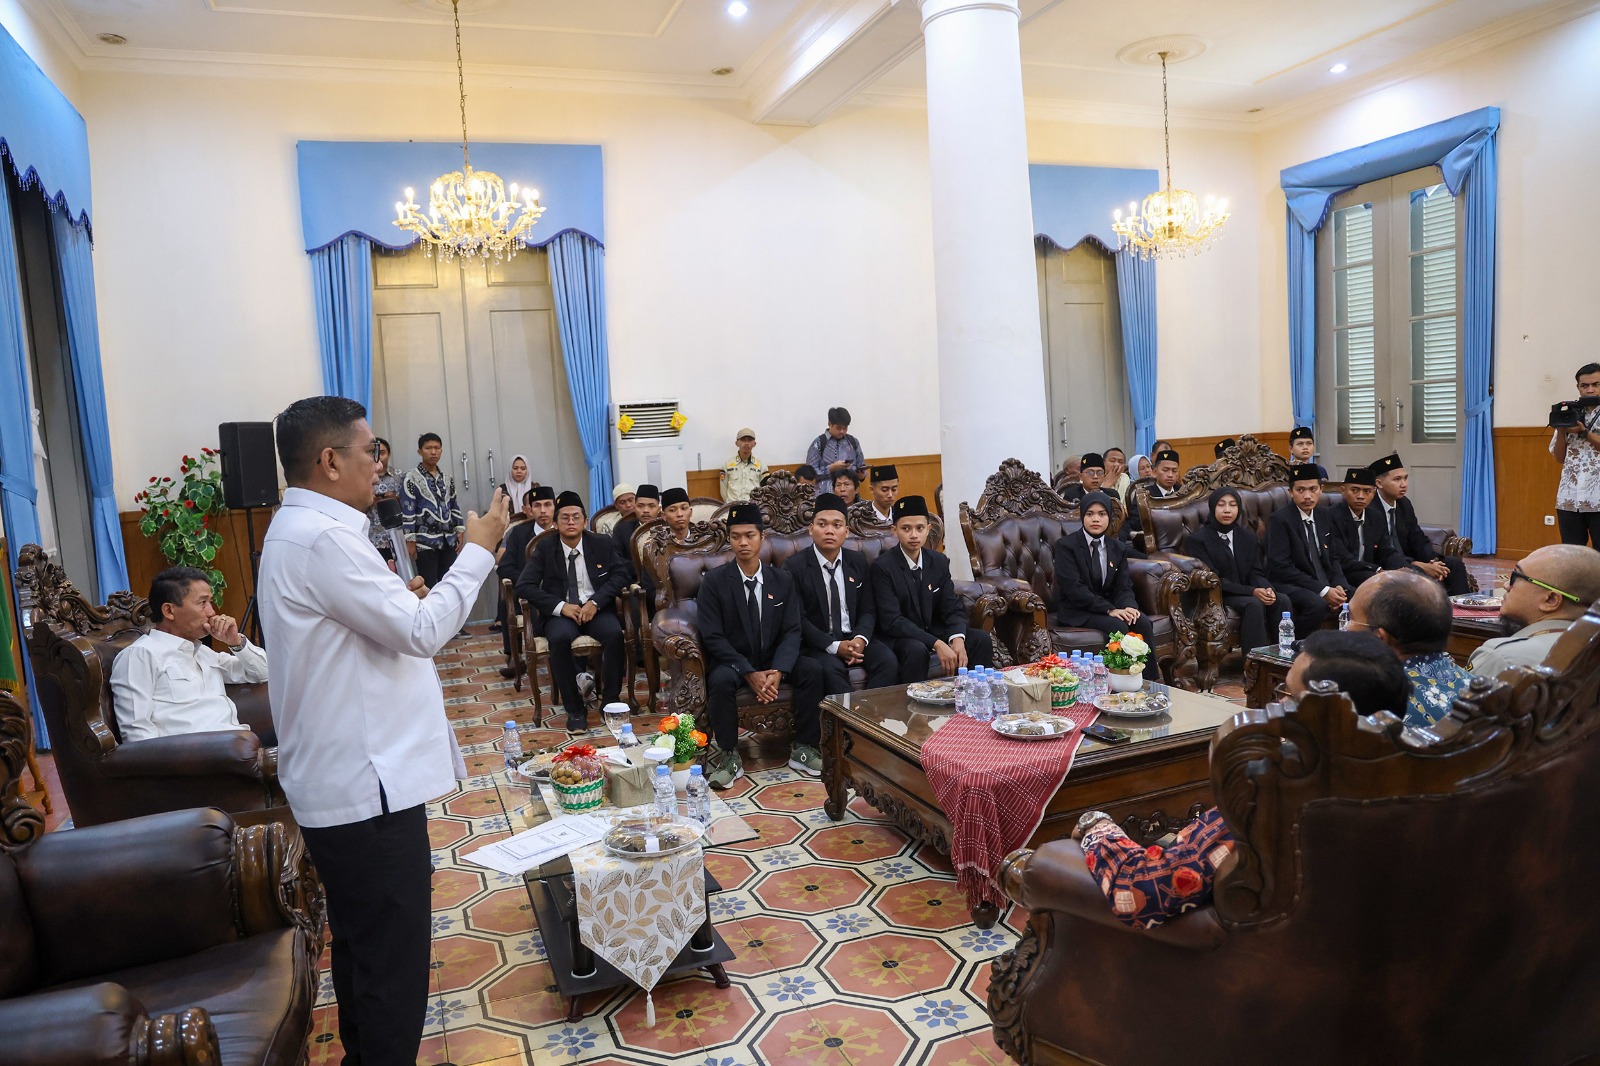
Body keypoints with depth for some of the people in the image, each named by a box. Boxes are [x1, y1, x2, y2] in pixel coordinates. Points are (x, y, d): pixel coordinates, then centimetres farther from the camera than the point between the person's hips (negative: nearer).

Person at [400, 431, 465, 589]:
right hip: (425, 540, -5)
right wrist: (410, 541, -12)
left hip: (448, 540, 5)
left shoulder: (448, 479, 12)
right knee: (428, 587, -3)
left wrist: (460, 532, 9)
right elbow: (407, 511, -8)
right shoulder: (411, 478, -5)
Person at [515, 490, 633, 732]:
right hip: (560, 612, -1)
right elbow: (524, 585, -4)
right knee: (560, 638, -34)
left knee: (614, 634, -32)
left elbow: (622, 572, -1)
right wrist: (560, 606, -17)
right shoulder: (544, 548, 4)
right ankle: (575, 709, -21)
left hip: (596, 608, 1)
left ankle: (610, 702, -16)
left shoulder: (602, 543, 7)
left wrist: (595, 602, -16)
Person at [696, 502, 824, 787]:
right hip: (732, 661, -3)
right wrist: (750, 673, -23)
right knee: (721, 680, -36)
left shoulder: (782, 579, 2)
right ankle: (729, 756, -17)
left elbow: (791, 631, -2)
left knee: (812, 670, -23)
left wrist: (778, 671, -22)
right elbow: (712, 637, -12)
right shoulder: (713, 581, -7)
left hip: (773, 659, 3)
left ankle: (803, 748, -8)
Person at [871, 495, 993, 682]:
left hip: (934, 632, 6)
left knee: (981, 639, -14)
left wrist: (957, 639, -22)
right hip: (899, 638, -6)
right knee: (917, 650, -36)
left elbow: (953, 609, 1)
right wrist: (936, 644, -30)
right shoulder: (882, 566, -14)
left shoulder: (939, 561, 4)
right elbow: (891, 620, -21)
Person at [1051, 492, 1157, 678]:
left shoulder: (1117, 548, 9)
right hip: (1076, 611, -5)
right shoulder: (1065, 546, -9)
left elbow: (1124, 586, 5)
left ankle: (1150, 681, -19)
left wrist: (1128, 606, -19)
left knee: (1142, 622, -22)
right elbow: (1073, 588, -18)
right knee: (1118, 626, -30)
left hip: (1110, 605, 5)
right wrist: (1109, 610, -25)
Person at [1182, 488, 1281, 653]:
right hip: (1217, 597, -5)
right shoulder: (1196, 540, -6)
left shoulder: (1248, 537, 13)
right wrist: (1252, 591, -22)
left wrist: (1267, 589, -18)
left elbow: (1256, 573, 7)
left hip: (1247, 594, 6)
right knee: (1254, 604, -32)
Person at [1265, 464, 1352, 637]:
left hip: (1325, 583, 7)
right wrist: (1323, 590, -20)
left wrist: (1339, 586, -5)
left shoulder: (1325, 516, 10)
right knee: (1317, 604, -34)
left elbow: (1333, 558, 16)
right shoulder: (1280, 519, -12)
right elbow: (1281, 567, -17)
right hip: (1290, 584, -7)